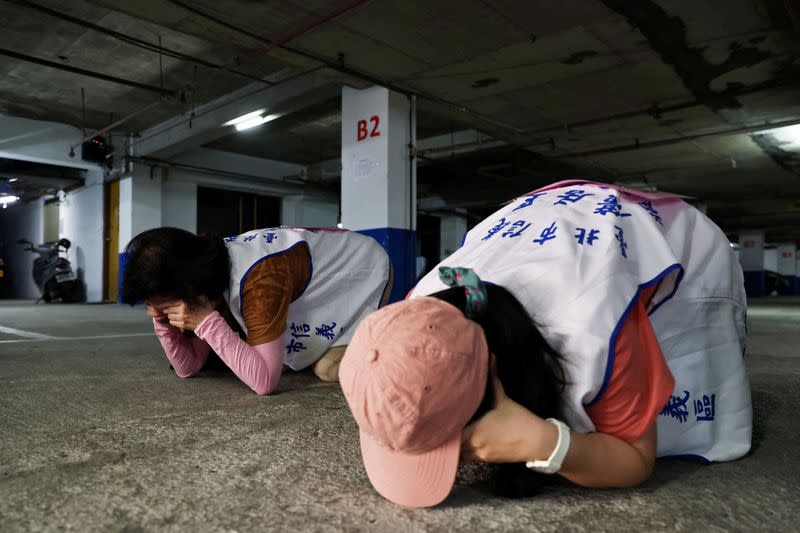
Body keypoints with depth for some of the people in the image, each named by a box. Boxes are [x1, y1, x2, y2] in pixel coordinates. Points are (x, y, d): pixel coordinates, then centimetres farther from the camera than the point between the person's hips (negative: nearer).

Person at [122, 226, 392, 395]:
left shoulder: (258, 279, -40)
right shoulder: (206, 272, -12)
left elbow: (265, 381, -38)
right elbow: (188, 368, -5)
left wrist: (207, 321, -41)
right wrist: (162, 322, -22)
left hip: (365, 268, -7)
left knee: (327, 369, -18)